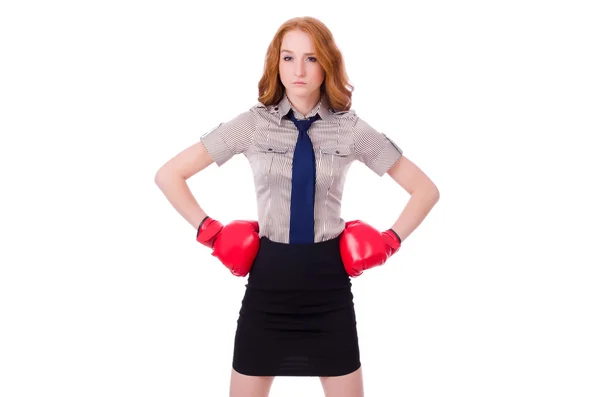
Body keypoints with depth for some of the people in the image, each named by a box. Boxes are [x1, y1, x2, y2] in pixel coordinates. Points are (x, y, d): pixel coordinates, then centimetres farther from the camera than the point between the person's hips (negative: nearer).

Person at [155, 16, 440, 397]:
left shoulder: (351, 127, -1)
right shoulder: (252, 123, -2)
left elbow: (426, 189, 6)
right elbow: (169, 175, 2)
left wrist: (390, 241, -2)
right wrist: (211, 233, -2)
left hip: (328, 282, 0)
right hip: (268, 280, 0)